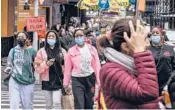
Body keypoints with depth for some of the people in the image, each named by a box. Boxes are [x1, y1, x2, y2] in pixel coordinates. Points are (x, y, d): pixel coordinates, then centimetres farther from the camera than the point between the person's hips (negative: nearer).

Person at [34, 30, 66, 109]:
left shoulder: (62, 51, 6)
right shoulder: (41, 51, 5)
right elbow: (37, 68, 2)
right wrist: (46, 64, -15)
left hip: (58, 81, -1)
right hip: (47, 81, 1)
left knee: (57, 103, -12)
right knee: (49, 105, 9)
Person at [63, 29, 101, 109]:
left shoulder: (92, 49, 1)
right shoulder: (71, 51, -1)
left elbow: (97, 66, 0)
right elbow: (68, 69, 2)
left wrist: (99, 82, -4)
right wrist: (66, 83, 3)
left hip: (90, 78, 2)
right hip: (77, 80, -2)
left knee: (89, 105, 13)